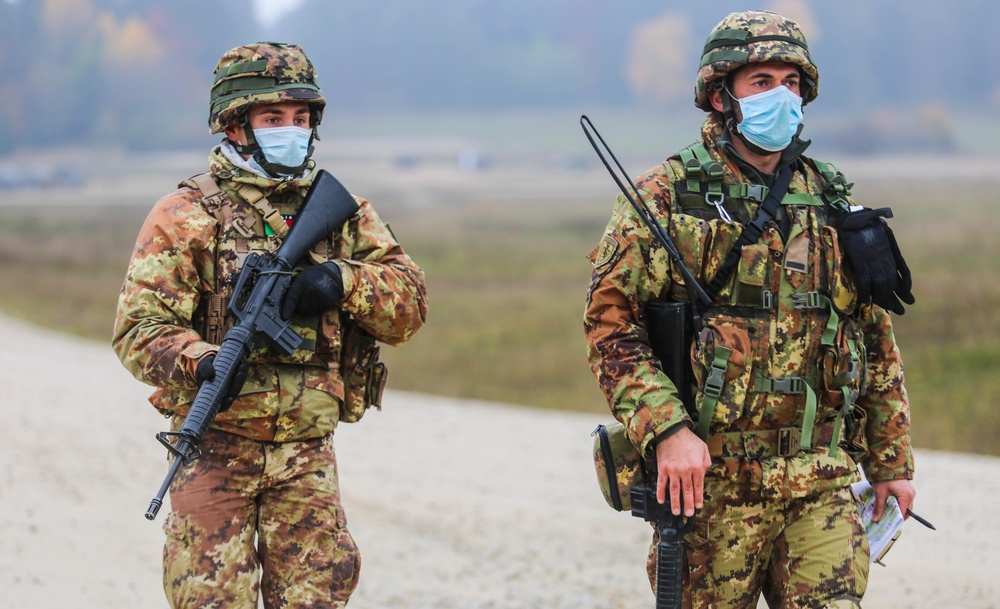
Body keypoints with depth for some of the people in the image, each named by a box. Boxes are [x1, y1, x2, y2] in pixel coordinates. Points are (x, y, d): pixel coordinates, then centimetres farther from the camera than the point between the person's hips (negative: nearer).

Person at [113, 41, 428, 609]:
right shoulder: (187, 216, -2)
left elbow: (410, 304, 6)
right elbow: (140, 327, -10)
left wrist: (342, 280, -14)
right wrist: (201, 362, -30)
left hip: (307, 453, 3)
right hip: (215, 448, -3)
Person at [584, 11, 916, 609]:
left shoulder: (834, 204, 13)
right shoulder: (666, 198, -1)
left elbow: (877, 340, 18)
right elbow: (611, 323, -8)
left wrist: (893, 460, 17)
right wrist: (666, 429, -20)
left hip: (821, 485, 3)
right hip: (710, 479, -3)